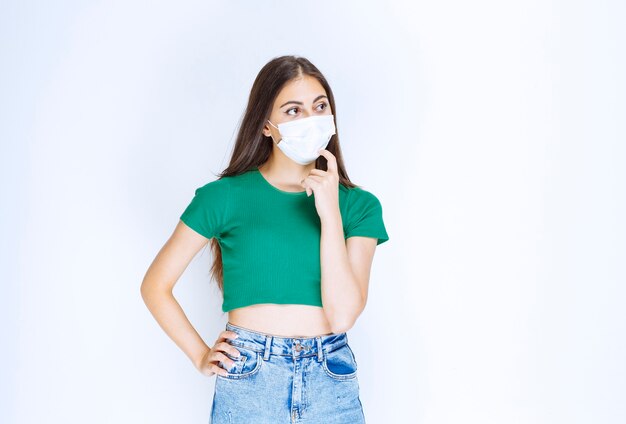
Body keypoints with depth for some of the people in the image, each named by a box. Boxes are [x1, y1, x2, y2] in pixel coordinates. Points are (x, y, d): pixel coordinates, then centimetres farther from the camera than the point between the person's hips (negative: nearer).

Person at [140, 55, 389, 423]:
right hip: (247, 381, -1)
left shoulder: (359, 205, 2)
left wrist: (330, 213, -13)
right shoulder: (226, 196, -3)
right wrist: (201, 357, -2)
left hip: (332, 383, 1)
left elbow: (342, 314, -10)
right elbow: (155, 285, 4)